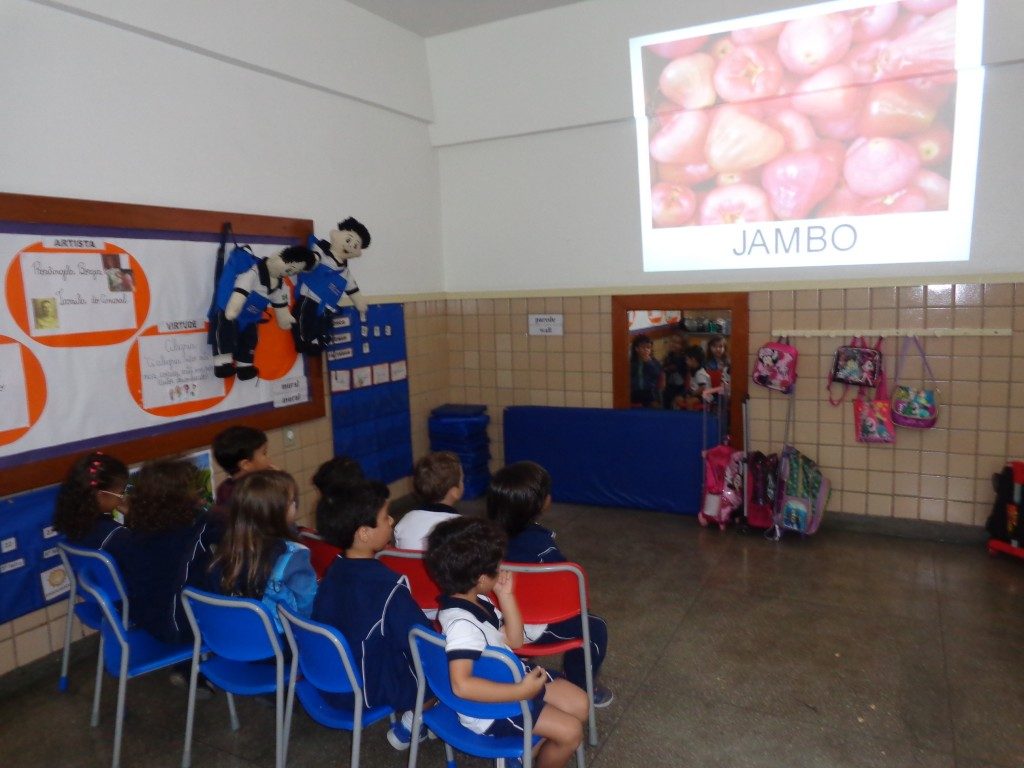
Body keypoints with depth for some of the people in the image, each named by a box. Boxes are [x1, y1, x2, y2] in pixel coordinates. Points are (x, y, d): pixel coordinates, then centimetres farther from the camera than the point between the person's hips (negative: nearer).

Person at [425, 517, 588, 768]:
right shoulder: (462, 623, -32)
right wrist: (520, 691, -36)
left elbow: (514, 641, 6)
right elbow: (461, 684, -40)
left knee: (579, 704, 9)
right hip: (489, 707, -9)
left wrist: (506, 596, -5)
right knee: (570, 731, -11)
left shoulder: (476, 600, -2)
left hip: (508, 679, 9)